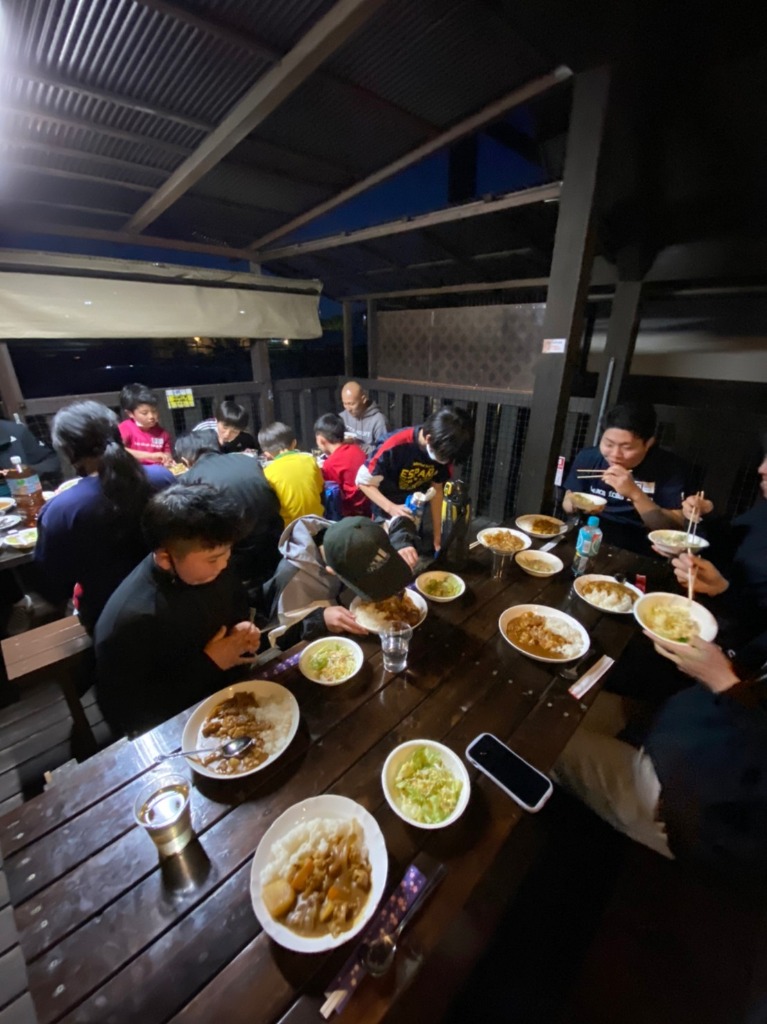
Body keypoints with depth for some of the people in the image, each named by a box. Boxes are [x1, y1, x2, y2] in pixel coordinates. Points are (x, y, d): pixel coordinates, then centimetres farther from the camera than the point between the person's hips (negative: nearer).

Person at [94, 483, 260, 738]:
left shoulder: (212, 567, -12)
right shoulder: (130, 621, -30)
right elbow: (123, 713, -20)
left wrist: (244, 633, -12)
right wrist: (209, 664, -23)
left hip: (229, 691, 5)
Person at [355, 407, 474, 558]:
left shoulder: (443, 450, -18)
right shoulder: (396, 446, -34)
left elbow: (436, 490, -6)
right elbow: (363, 481, -23)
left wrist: (437, 534, -2)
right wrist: (391, 508, -37)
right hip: (386, 507, -4)